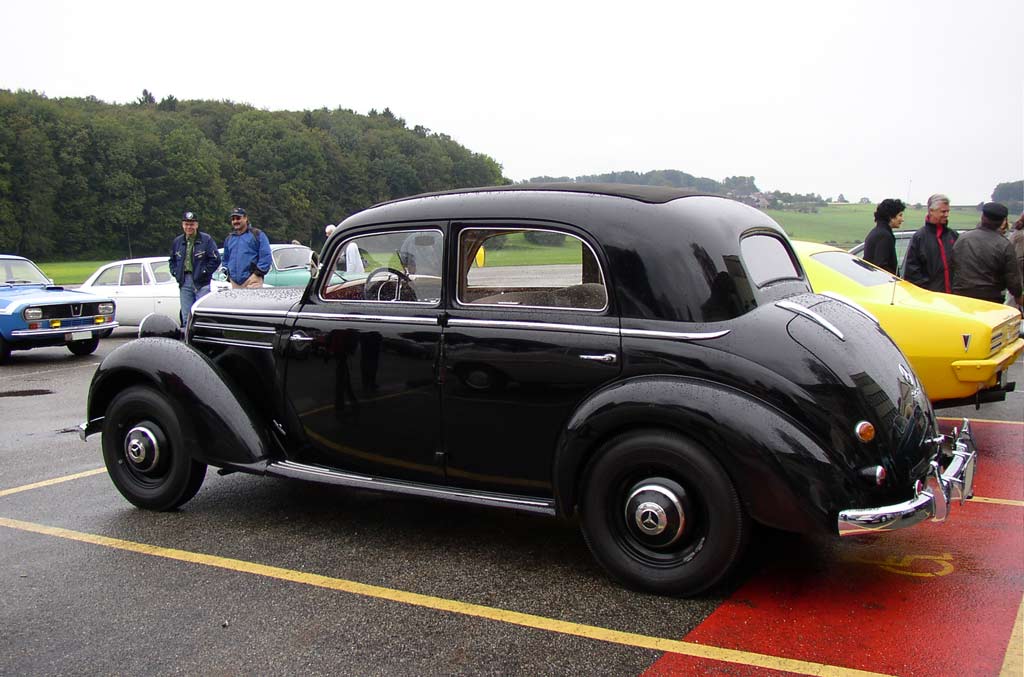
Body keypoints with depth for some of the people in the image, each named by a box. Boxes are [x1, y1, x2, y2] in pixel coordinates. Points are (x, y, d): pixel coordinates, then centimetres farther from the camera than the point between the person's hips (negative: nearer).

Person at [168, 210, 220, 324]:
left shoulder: (206, 240, -2)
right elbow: (171, 260, 25)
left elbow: (215, 259, -6)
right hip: (184, 283, 5)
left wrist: (204, 272, -11)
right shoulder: (177, 241, 13)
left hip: (201, 284, -5)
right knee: (186, 317, 7)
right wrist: (175, 273, 9)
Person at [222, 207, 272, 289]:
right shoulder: (229, 239, 21)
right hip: (235, 282, 6)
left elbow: (266, 256, -4)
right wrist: (227, 273, 15)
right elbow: (226, 259, 29)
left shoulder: (257, 235, 3)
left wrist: (259, 272, -11)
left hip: (252, 280, -6)